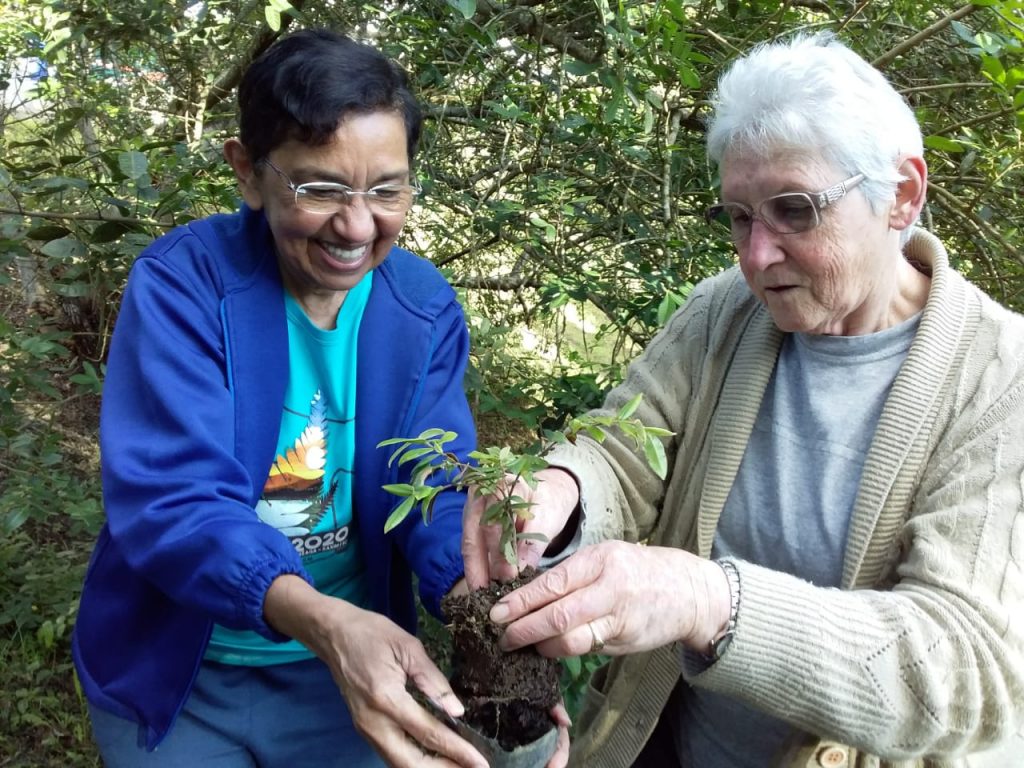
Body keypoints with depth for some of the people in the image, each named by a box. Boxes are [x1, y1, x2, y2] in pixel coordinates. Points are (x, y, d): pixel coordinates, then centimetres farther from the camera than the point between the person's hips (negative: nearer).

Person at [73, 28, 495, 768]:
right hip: (174, 670, -2)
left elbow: (435, 491, -12)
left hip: (353, 666, 3)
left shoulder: (427, 308, -8)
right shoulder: (179, 282, -19)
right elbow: (168, 498, -27)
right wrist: (320, 618, -44)